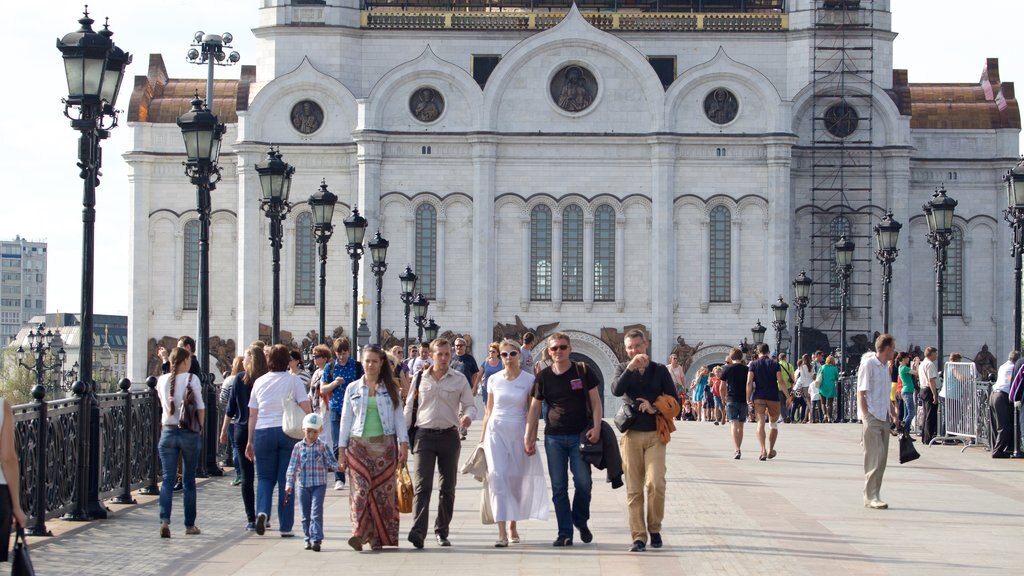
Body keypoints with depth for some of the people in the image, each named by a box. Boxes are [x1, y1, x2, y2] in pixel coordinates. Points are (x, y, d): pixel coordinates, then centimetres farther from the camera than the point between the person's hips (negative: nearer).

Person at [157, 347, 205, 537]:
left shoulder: (162, 380, 4)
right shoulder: (191, 379, -7)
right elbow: (200, 408, -5)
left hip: (168, 432, 2)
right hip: (189, 433, -2)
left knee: (167, 479, 1)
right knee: (189, 480, 8)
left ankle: (165, 520, -19)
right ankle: (190, 525, 15)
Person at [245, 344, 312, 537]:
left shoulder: (259, 382, 8)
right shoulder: (293, 380, 0)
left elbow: (252, 415, 9)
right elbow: (305, 408, -7)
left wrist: (250, 441, 14)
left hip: (263, 433, 2)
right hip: (288, 432, -2)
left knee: (265, 477, 13)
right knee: (286, 479, 4)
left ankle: (262, 511, -13)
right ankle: (285, 527, 5)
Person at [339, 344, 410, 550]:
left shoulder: (391, 389, 8)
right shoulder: (353, 389, 10)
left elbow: (399, 417, 7)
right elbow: (346, 420, 11)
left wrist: (404, 444, -3)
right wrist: (342, 450, 7)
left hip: (385, 445, 0)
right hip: (359, 446, 0)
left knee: (383, 490, -1)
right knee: (360, 489, -13)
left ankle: (378, 537, 4)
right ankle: (359, 533, -22)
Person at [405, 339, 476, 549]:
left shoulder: (459, 379, 4)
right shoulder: (420, 379, 6)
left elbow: (470, 405, 4)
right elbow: (410, 407, 11)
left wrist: (467, 416, -19)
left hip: (449, 435, 1)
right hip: (424, 435, -1)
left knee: (448, 487, 9)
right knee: (422, 485, -14)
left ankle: (442, 531, 21)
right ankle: (418, 531, -25)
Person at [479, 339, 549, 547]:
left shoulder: (529, 380, 0)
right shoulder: (494, 380, 6)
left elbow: (533, 412, 1)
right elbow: (488, 411, 13)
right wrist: (482, 438, 11)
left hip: (518, 432, -1)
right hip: (496, 431, 1)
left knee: (516, 479, 5)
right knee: (498, 477, -12)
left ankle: (513, 526, 24)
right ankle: (502, 532, -18)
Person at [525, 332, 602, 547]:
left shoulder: (582, 372, 1)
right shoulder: (543, 377, 5)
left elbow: (595, 401, 3)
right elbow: (534, 408, 8)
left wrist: (596, 427, -10)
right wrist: (529, 438, 3)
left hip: (580, 435, -1)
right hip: (554, 438, 1)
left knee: (583, 482, -7)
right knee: (559, 487, 1)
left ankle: (581, 522, 17)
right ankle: (565, 533, 7)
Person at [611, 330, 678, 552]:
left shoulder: (660, 370, 8)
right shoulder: (624, 370, 10)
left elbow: (674, 401, 7)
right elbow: (616, 391, -12)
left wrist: (655, 408, -9)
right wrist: (630, 368, -22)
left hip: (654, 435, -1)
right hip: (631, 435, 1)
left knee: (655, 483, -14)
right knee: (633, 488, -1)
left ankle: (654, 528, 6)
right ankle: (639, 536, 3)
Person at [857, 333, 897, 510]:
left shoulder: (885, 366, 16)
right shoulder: (868, 364, -9)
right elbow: (861, 394, -12)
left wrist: (892, 413, 19)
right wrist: (865, 417, -18)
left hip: (883, 418, 8)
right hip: (871, 417, -8)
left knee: (881, 458, 8)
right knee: (875, 457, -12)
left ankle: (873, 496, 13)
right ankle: (871, 497, -10)